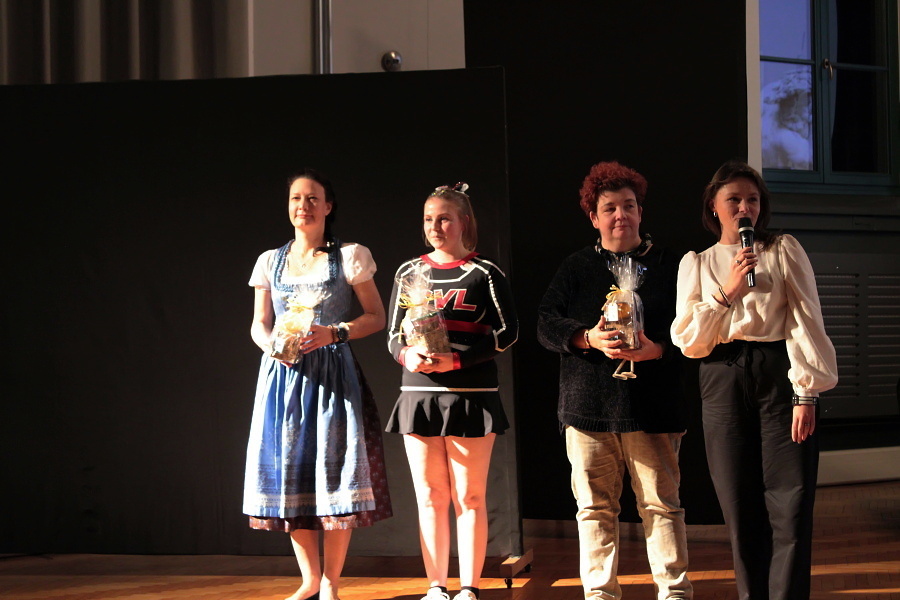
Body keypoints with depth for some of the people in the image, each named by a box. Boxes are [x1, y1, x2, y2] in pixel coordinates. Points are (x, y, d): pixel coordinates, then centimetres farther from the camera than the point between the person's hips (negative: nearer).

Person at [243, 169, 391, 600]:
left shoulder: (349, 257, 2)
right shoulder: (270, 262, 11)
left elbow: (376, 316, 2)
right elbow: (258, 324, 13)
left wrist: (335, 332, -15)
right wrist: (272, 345, -10)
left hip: (332, 374, -3)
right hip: (282, 374, 3)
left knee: (334, 472, -7)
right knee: (290, 472, 4)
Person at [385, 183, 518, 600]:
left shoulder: (484, 273, 0)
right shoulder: (409, 272, 10)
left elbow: (507, 331, -4)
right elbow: (393, 334, 12)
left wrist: (458, 360, -15)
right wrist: (405, 355, -12)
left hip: (471, 394, -3)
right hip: (419, 394, 3)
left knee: (469, 498, -1)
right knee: (430, 498, 6)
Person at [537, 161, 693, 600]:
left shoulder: (667, 266, 10)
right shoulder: (576, 268, 14)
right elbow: (547, 323, 4)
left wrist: (656, 350, -15)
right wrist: (588, 339, -14)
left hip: (650, 406, -2)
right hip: (588, 406, 2)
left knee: (661, 503, -4)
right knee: (595, 505, 4)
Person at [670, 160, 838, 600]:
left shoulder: (784, 251, 7)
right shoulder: (696, 264, 13)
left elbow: (805, 321, -1)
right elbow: (688, 340, 4)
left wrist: (807, 393, -11)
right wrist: (727, 292, -8)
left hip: (778, 376, -2)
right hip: (723, 383, 2)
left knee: (790, 508, -9)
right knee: (742, 512, 2)